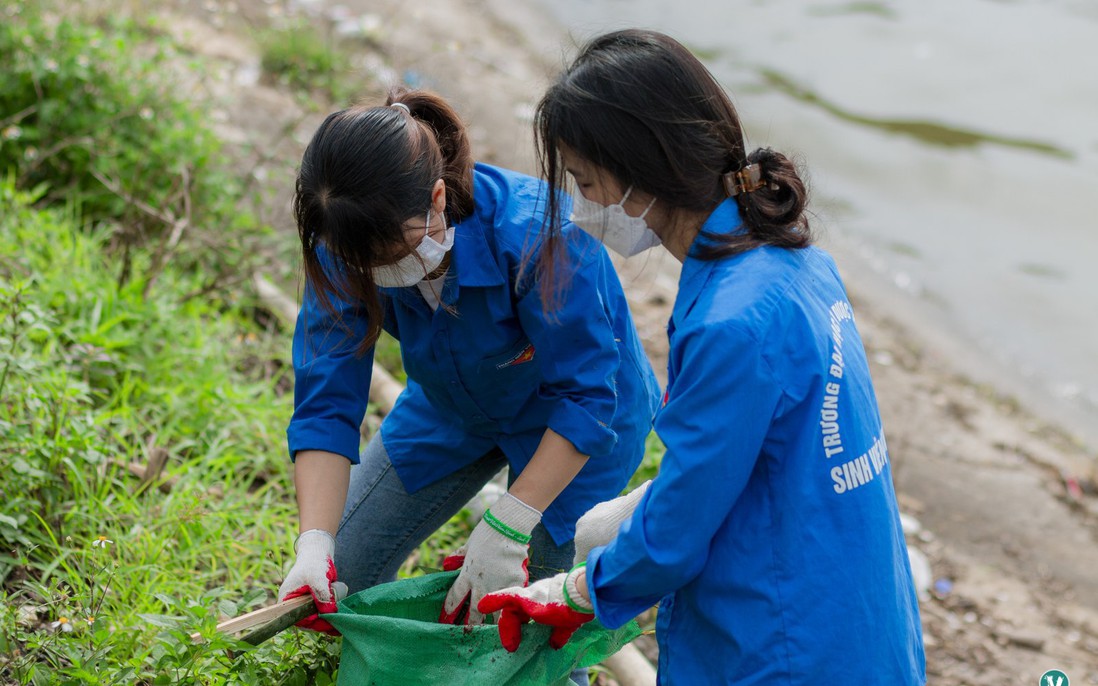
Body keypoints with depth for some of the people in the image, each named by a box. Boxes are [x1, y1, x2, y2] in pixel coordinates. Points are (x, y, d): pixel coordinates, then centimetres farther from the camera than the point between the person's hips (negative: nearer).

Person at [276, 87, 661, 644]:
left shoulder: (534, 234, -40)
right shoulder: (352, 247, -26)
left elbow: (586, 399, -32)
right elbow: (326, 404, -23)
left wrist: (506, 528, -36)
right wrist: (314, 544, -35)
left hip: (570, 425, -5)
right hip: (455, 406, 5)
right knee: (344, 572, 6)